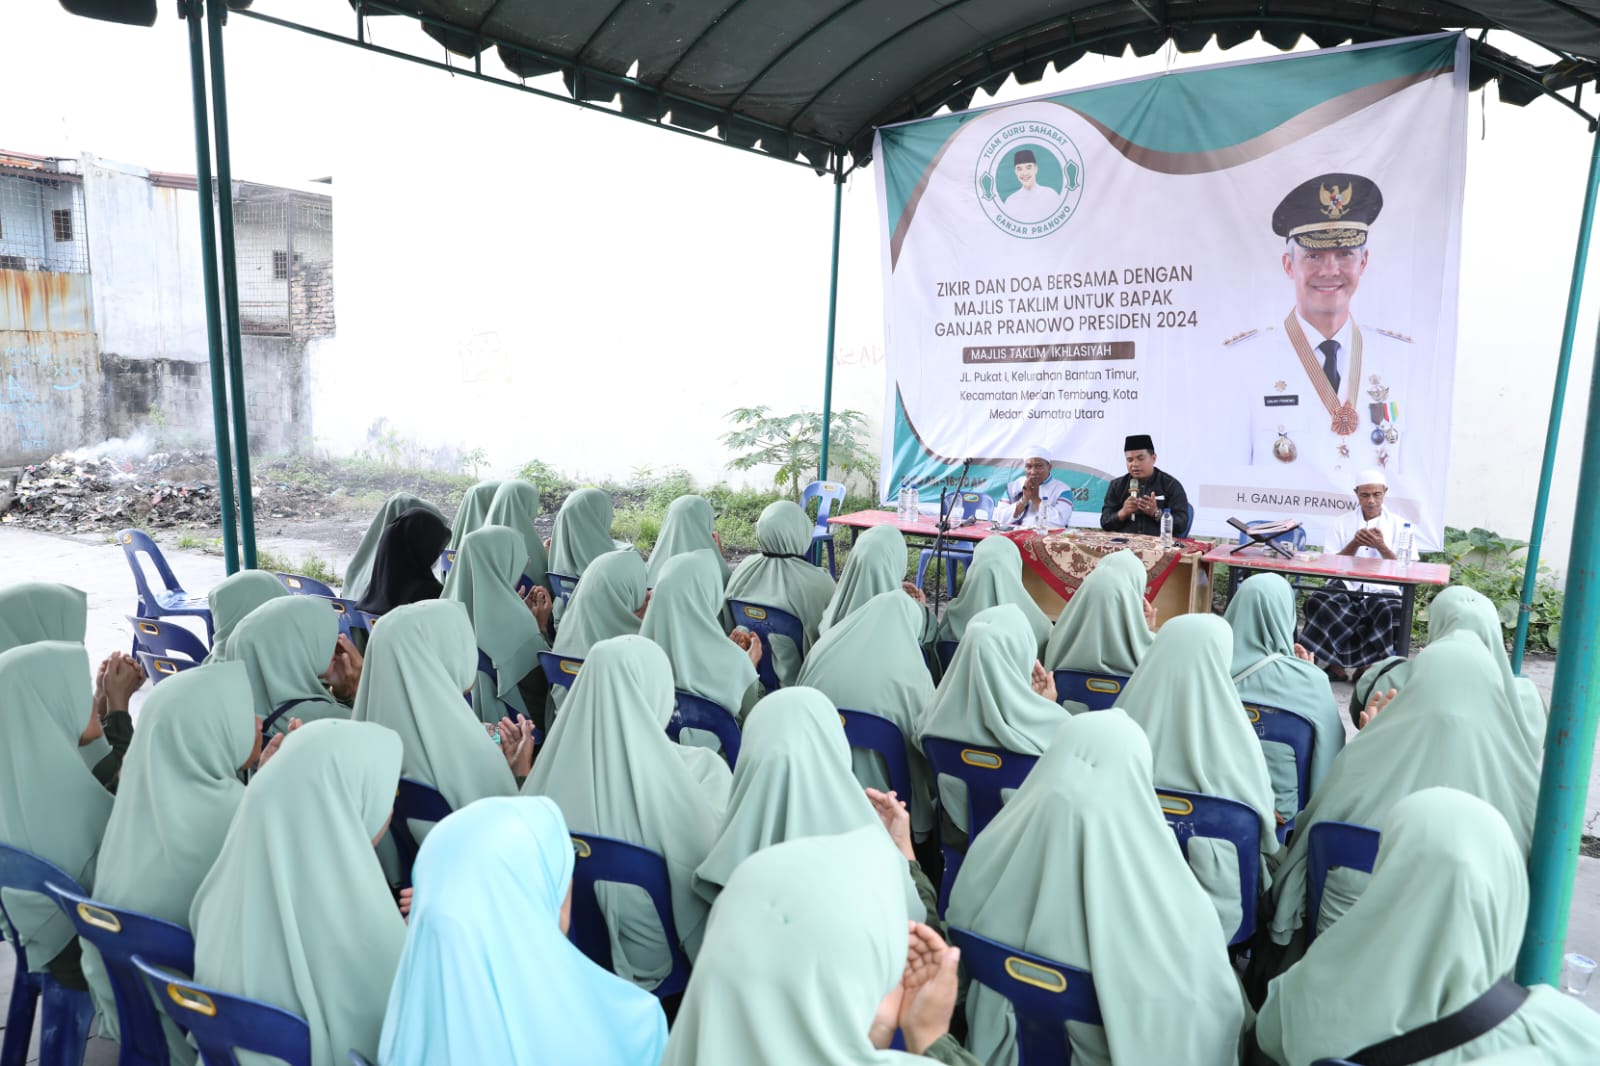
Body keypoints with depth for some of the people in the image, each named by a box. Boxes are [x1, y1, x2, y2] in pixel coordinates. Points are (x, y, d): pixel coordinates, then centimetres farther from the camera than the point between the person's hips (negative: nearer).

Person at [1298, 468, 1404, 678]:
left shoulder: (1398, 524, 13)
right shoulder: (1342, 522, 15)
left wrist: (1381, 547, -11)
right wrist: (1354, 544, -7)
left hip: (1382, 589, 0)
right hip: (1345, 586, 1)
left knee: (1392, 612, -35)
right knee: (1318, 603, -33)